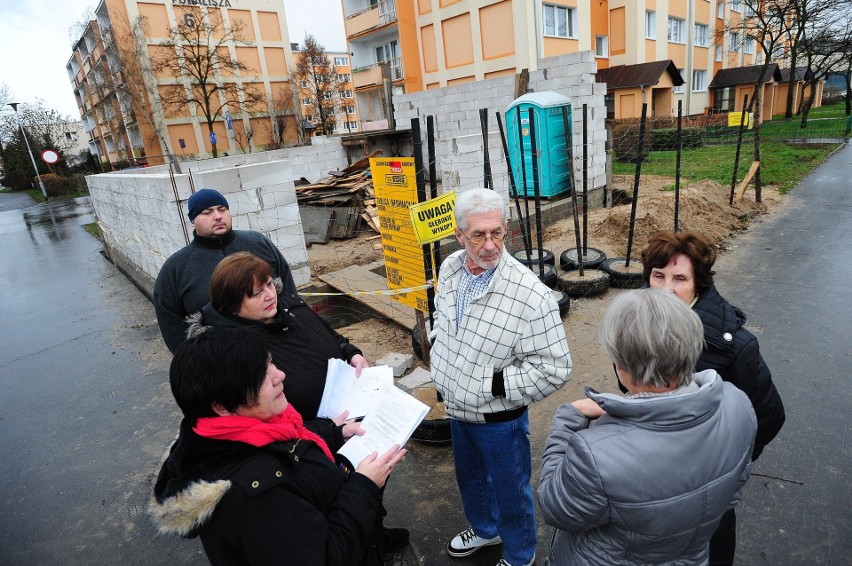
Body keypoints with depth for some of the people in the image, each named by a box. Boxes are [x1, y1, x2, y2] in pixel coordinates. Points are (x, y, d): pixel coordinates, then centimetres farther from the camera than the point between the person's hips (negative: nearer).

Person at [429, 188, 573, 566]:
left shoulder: (531, 295, -30)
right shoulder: (450, 269, -8)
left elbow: (554, 369, -26)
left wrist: (492, 384, -24)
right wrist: (437, 348, -3)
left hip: (498, 418, -6)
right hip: (456, 408, 7)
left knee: (510, 492, 19)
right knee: (469, 478, 31)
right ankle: (484, 529, 61)